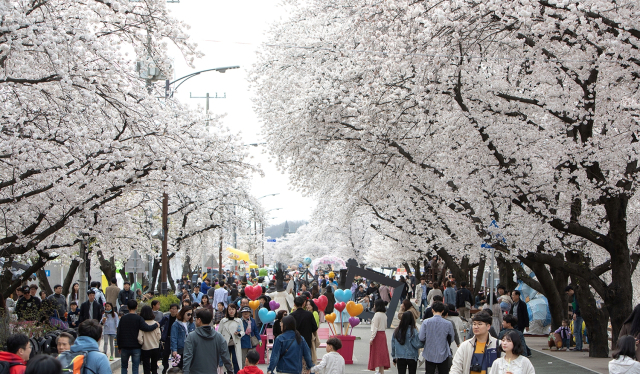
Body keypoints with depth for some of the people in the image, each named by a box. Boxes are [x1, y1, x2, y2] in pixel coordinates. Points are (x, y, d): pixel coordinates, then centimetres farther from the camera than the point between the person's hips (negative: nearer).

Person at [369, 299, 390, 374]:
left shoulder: (377, 315, -15)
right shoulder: (384, 315, 9)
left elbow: (375, 328, -17)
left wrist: (371, 338, -16)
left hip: (377, 335, -8)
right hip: (383, 334, 8)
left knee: (376, 354, -7)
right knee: (382, 353, 11)